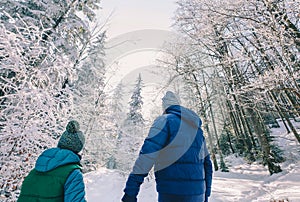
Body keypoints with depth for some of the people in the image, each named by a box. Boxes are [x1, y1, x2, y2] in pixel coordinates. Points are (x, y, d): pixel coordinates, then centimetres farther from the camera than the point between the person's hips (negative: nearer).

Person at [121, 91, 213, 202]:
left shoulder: (165, 121, -9)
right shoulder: (197, 128, 11)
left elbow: (147, 155, -20)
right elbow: (207, 163, 15)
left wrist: (130, 192, -18)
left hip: (172, 193, -6)